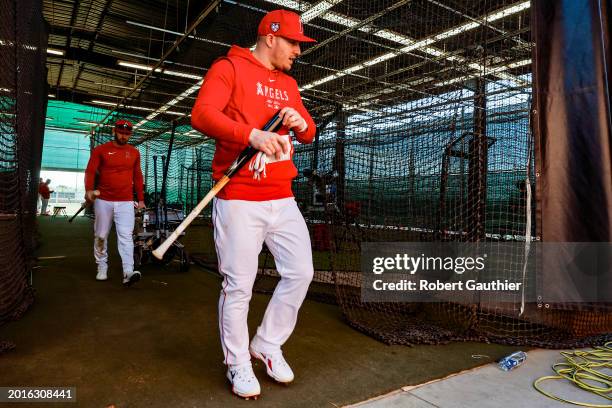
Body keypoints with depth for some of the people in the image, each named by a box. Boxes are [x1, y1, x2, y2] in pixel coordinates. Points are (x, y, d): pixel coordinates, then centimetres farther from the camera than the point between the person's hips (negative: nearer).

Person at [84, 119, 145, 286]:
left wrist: (141, 199, 12)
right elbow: (90, 171, -4)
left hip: (126, 202, 0)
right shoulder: (100, 150, 3)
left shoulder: (134, 152, 11)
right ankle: (102, 267, 23)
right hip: (103, 201, 0)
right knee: (101, 235, 8)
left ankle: (128, 273, -17)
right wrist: (89, 190, -22)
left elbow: (137, 177, 15)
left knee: (125, 236, -10)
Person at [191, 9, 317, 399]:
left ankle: (267, 344, 26)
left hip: (283, 198, 7)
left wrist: (301, 123, -3)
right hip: (239, 199, -7)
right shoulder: (229, 67, 1)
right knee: (239, 286, -1)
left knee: (300, 272, 6)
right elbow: (202, 114, -14)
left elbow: (308, 134, 21)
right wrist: (251, 134, -28)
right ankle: (238, 364, 20)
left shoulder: (289, 83, 21)